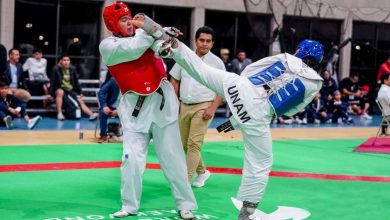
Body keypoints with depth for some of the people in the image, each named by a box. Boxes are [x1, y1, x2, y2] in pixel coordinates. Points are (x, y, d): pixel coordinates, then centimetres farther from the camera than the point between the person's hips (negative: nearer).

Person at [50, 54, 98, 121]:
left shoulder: (73, 69, 2)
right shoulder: (56, 69, -8)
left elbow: (76, 82, 10)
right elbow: (52, 82, -5)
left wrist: (80, 93, 11)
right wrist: (50, 93, -9)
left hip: (71, 90, 4)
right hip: (60, 89, -4)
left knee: (81, 101, -12)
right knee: (60, 92, -37)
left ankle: (91, 115, -24)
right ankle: (59, 113, -39)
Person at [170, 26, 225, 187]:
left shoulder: (217, 62, -3)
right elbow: (174, 81, 13)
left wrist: (212, 108, -13)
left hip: (203, 107, -5)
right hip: (184, 106, 5)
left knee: (194, 143, -13)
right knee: (184, 143, 11)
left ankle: (186, 180, -11)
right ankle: (202, 171, 31)